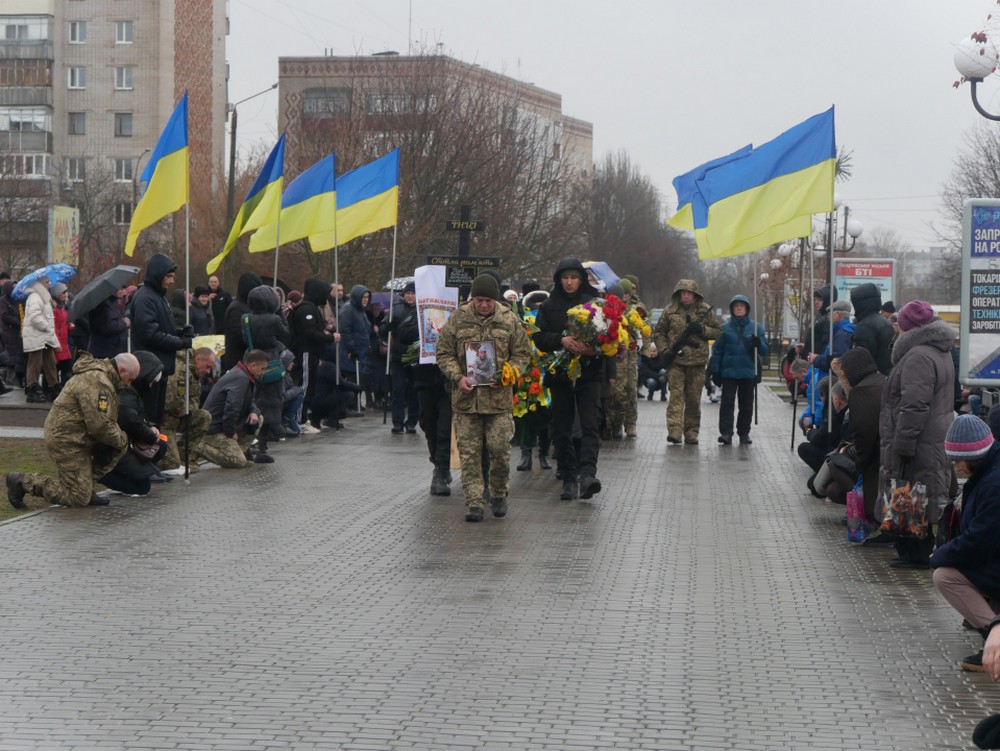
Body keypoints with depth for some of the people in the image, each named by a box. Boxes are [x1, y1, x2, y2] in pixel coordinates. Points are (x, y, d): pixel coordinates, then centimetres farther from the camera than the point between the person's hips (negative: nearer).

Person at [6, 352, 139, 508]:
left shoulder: (102, 375, 12)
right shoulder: (96, 383, -23)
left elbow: (107, 420, 19)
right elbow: (99, 426, -26)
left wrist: (121, 437, 2)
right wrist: (121, 439, -9)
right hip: (66, 441, -11)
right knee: (79, 498, -6)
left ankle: (87, 483, 10)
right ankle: (23, 482, -2)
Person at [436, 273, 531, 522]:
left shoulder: (509, 320, 4)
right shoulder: (458, 319, 3)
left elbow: (522, 353, 9)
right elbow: (444, 353, 7)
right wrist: (458, 377, -9)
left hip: (499, 397, 0)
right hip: (466, 396, 0)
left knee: (500, 449, -3)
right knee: (469, 452, 0)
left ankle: (498, 494, 19)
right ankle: (474, 502, 4)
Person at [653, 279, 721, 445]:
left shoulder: (705, 310, 7)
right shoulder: (670, 311, 6)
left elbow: (718, 332, 9)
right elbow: (658, 333, 13)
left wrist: (702, 329, -9)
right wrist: (664, 350, -2)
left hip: (697, 362, 1)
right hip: (675, 361, -1)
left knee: (694, 400, 5)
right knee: (676, 395, -12)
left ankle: (691, 433, 13)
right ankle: (674, 430, -19)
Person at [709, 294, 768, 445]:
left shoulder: (756, 327, 6)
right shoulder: (725, 328, 3)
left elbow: (764, 351, 5)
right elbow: (717, 350, 3)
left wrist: (758, 343, -17)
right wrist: (715, 371, -3)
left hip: (748, 372, 2)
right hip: (729, 372, -1)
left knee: (746, 404, 8)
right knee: (727, 402, -8)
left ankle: (744, 433, 18)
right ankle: (726, 433, -10)